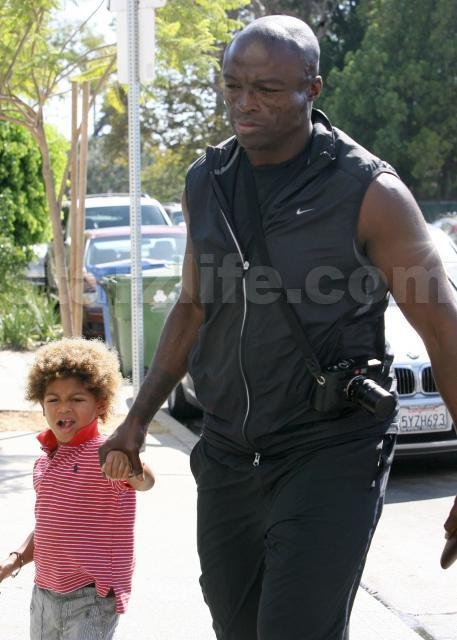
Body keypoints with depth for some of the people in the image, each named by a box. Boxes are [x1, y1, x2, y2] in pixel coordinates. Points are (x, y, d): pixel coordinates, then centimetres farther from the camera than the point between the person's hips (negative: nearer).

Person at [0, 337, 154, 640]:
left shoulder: (105, 455, -14)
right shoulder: (45, 462, 11)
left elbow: (145, 482, -35)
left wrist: (127, 462, -56)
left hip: (92, 597, -8)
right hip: (45, 594, 8)